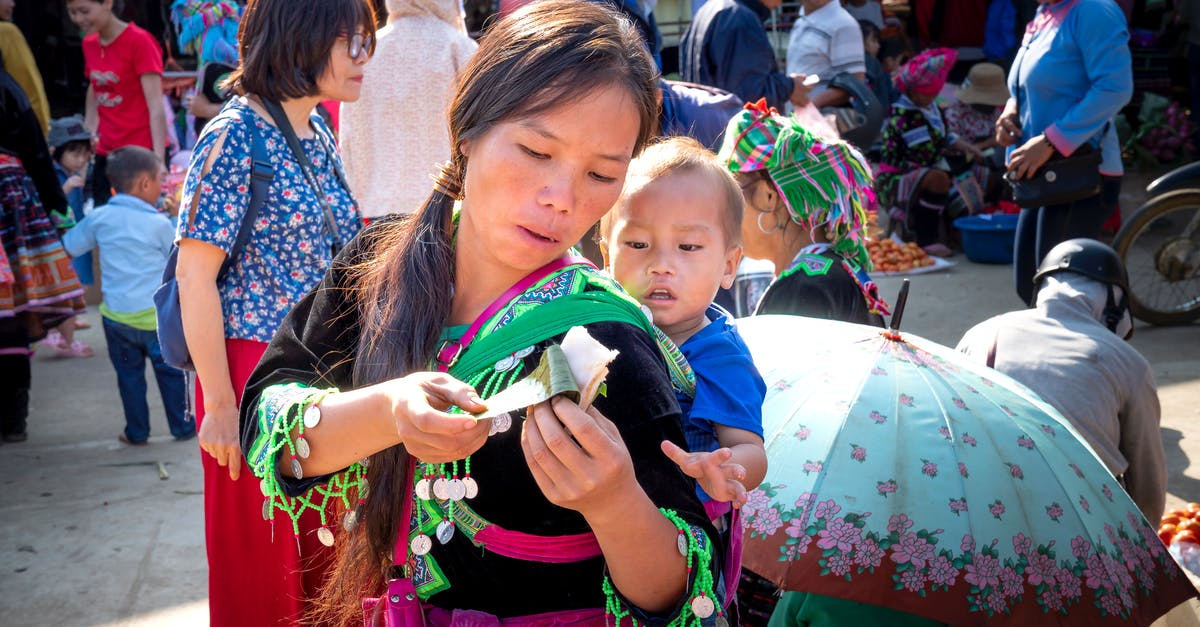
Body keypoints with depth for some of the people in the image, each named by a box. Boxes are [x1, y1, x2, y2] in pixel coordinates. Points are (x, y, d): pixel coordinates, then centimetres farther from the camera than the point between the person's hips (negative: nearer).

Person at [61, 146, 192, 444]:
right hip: (158, 315, -3)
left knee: (129, 374, 13)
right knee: (171, 372, 10)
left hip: (117, 315, 3)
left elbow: (68, 247, 9)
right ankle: (183, 427, 19)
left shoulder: (99, 218, -1)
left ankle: (137, 431, 20)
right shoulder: (161, 223, -10)